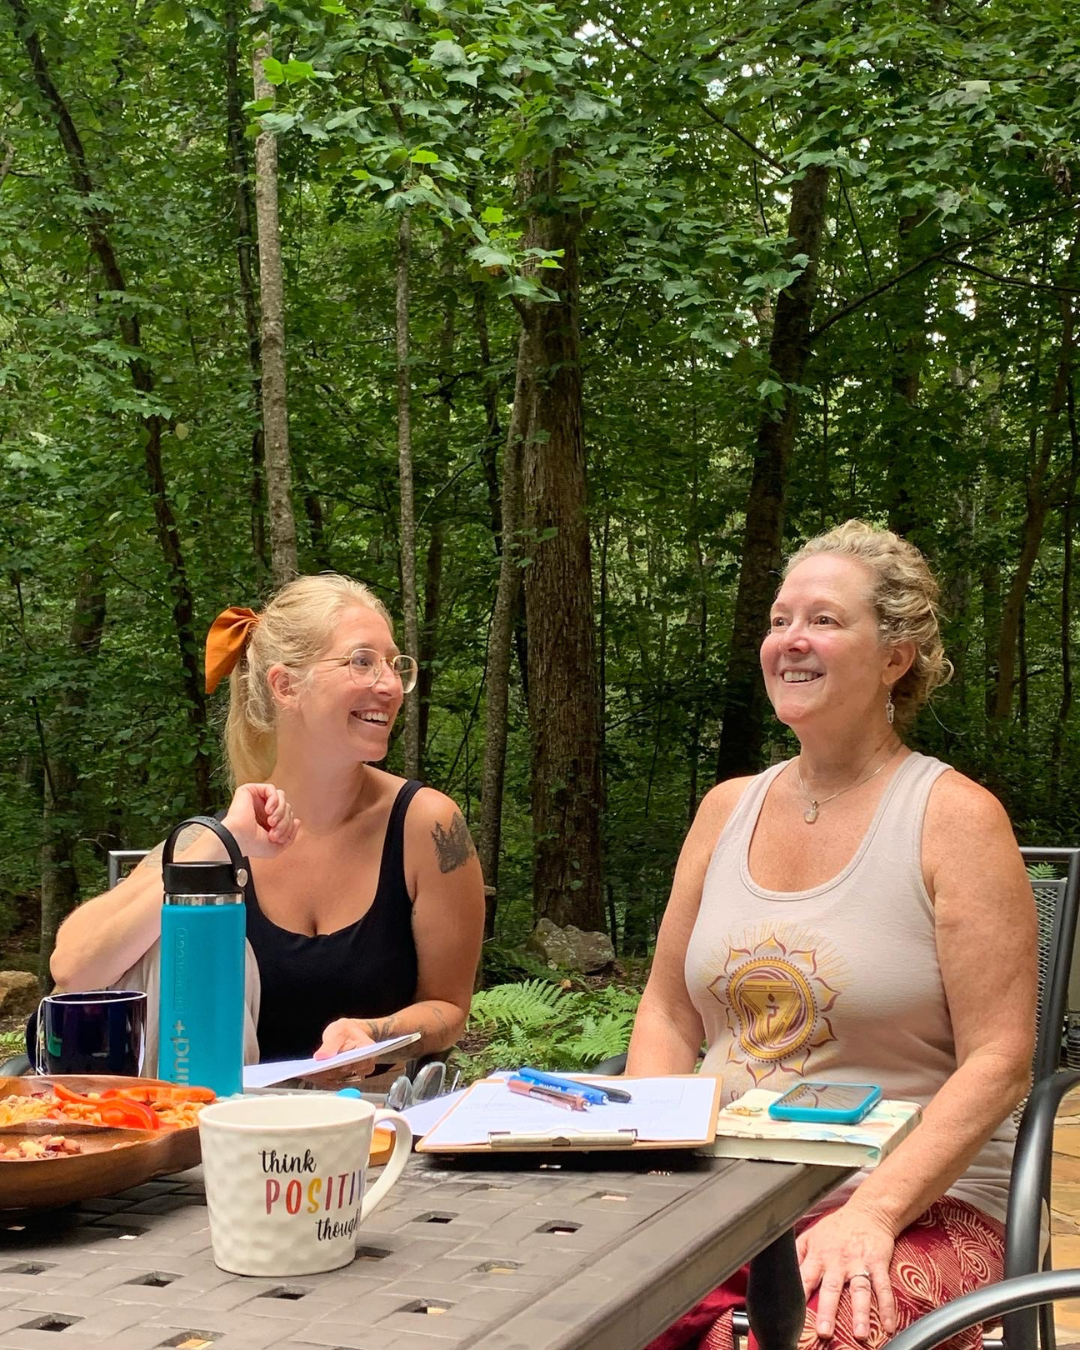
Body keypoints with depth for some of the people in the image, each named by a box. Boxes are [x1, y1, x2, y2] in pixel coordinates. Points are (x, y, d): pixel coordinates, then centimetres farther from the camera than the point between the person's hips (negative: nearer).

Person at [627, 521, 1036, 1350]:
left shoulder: (955, 818, -5)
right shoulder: (728, 811, 11)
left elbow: (999, 1063, -10)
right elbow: (669, 1014, 15)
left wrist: (872, 1212, -20)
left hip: (915, 1209, -4)